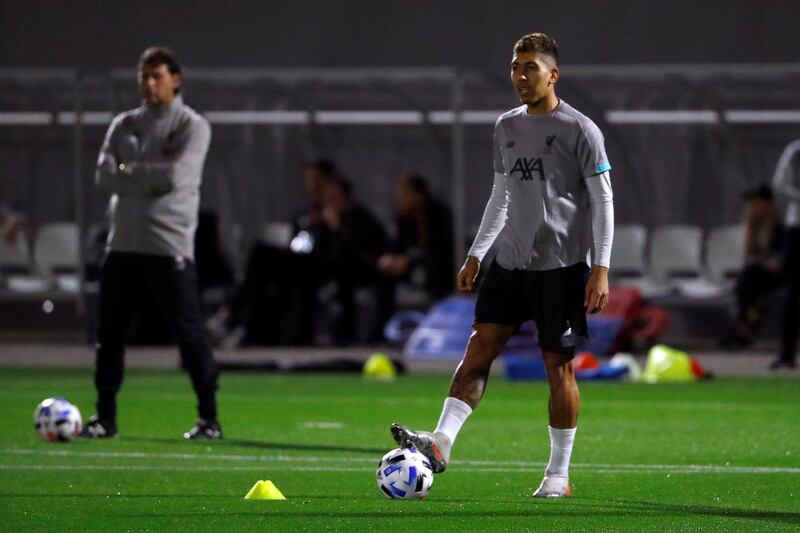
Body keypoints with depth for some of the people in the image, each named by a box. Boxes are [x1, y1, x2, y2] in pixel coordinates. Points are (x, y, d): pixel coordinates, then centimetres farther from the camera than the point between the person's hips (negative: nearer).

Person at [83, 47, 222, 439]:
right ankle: (105, 417, 14)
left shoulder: (193, 126, -2)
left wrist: (128, 171, -5)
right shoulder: (124, 124, 13)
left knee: (188, 333, -5)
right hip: (123, 244, 5)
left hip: (169, 246, -5)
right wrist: (154, 177, -10)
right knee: (109, 332, 5)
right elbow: (104, 177, 1)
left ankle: (209, 418, 1)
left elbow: (177, 175, -16)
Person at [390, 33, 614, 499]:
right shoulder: (507, 127, 12)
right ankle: (441, 442, -14)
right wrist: (476, 255, 17)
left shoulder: (580, 130, -7)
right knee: (479, 347, -6)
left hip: (563, 266, -6)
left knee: (559, 365, -1)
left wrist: (601, 269, -14)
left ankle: (559, 475, 7)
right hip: (511, 263, 6)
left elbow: (603, 200, -7)